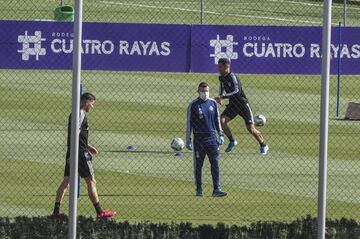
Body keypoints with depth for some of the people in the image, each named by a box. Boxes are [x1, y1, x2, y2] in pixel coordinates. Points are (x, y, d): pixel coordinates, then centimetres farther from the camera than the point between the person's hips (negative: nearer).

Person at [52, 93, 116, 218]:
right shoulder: (81, 115, -12)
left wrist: (88, 147, 28)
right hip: (81, 154, -9)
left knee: (66, 182, 7)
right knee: (91, 182, -2)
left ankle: (56, 211, 3)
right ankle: (99, 212, 1)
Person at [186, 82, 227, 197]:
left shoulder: (213, 103, 8)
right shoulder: (193, 105, -3)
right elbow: (189, 123, -1)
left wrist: (220, 135, 11)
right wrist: (188, 140, -5)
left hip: (211, 137, 3)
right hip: (199, 138, -3)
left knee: (215, 164, -5)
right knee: (198, 165, 4)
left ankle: (217, 189, -6)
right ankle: (199, 189, 13)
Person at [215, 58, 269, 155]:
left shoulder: (232, 77, -22)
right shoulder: (221, 78, 2)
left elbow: (236, 91, -35)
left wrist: (222, 97, -39)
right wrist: (220, 98, 2)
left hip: (242, 104, -7)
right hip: (232, 104, 7)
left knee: (250, 128, -7)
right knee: (222, 120, -14)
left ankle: (263, 145, 14)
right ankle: (232, 141, 5)